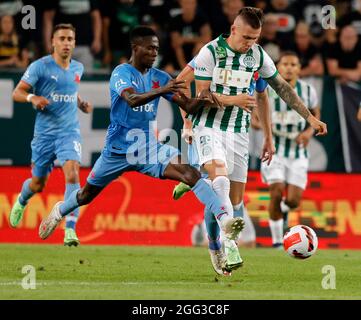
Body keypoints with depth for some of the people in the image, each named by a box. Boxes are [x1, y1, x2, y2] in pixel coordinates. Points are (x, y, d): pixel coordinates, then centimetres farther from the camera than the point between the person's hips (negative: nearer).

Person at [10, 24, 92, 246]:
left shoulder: (78, 68, 9)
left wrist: (82, 104, 10)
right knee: (38, 184, 11)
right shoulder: (40, 66, -6)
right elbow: (17, 93, -6)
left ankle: (70, 229, -25)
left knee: (72, 173, -23)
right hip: (44, 133, -2)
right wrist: (32, 97, -26)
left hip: (69, 132, 2)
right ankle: (22, 201, 49)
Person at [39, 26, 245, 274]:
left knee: (189, 171, -23)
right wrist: (161, 91, -51)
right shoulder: (122, 73, -13)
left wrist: (201, 100, -27)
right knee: (88, 194, 17)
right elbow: (132, 99, -34)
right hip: (118, 149, -3)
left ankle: (225, 219, -37)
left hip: (148, 147, 3)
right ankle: (60, 211, 51)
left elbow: (188, 107, -4)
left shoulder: (160, 78, 2)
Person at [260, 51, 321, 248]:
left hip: (298, 152, 2)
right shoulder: (267, 90, -8)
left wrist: (310, 131, -7)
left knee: (293, 200, -6)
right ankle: (277, 242, -1)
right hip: (275, 149, -2)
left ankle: (283, 208, 34)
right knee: (277, 193, -16)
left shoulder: (308, 91, -2)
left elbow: (316, 114, 13)